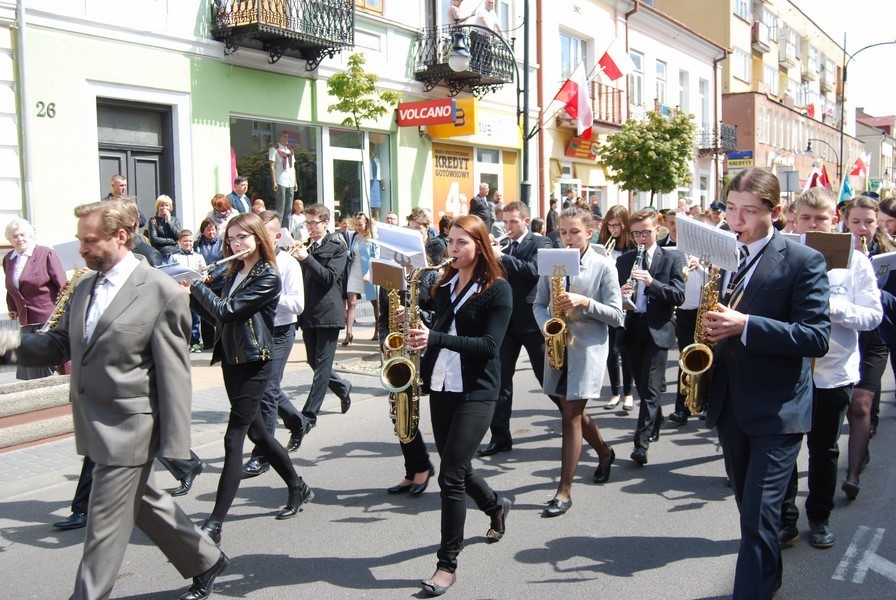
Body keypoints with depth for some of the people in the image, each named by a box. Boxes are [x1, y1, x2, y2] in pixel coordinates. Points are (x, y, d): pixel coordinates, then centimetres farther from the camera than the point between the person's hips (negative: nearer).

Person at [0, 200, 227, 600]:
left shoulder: (162, 292, -14)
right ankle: (205, 561, 37)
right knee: (144, 504, 20)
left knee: (105, 526, -1)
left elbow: (174, 373, -15)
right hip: (95, 426, 8)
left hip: (129, 428, -8)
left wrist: (174, 444, -16)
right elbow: (60, 343, 13)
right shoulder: (84, 288, 9)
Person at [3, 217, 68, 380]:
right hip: (26, 322, 5)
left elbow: (62, 285, -7)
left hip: (49, 319, -5)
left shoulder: (46, 254, -5)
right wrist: (12, 309, 15)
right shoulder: (8, 260, 11)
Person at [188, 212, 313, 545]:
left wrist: (196, 284, -8)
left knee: (234, 439, -9)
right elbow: (217, 317, 13)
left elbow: (226, 311, -21)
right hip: (232, 361, 9)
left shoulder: (268, 277, -13)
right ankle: (298, 488, 34)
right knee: (256, 432, 17)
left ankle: (215, 524, -7)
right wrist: (191, 293, 0)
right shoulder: (235, 273, 12)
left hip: (253, 364, -9)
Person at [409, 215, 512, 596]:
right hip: (441, 386, 6)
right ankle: (496, 506, 46)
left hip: (475, 392, -6)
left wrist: (435, 339, -26)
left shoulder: (497, 289, -9)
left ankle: (448, 564, 3)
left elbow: (489, 344, -17)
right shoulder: (445, 284, 9)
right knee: (455, 467, 16)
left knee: (451, 475, -9)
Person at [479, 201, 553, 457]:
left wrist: (501, 257, -26)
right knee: (500, 379, 2)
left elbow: (535, 270, -23)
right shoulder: (501, 247, 11)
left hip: (531, 320, -5)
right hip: (505, 321, 5)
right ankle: (500, 436, 8)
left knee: (548, 377, 7)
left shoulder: (540, 243, -5)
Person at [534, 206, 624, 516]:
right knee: (572, 411, 17)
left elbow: (616, 316, -8)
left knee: (571, 414, -7)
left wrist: (584, 302, -22)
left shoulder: (603, 266, -6)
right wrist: (548, 325, -10)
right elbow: (539, 304, 10)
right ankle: (604, 452, 46)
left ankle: (564, 492, -1)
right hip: (558, 347, 5)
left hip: (588, 348, -5)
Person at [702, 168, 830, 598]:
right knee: (749, 509, 20)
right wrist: (706, 328, -4)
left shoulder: (804, 261, -10)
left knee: (759, 517, -7)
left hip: (777, 410, -6)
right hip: (730, 404, 6)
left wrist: (745, 326, -27)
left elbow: (816, 337, -17)